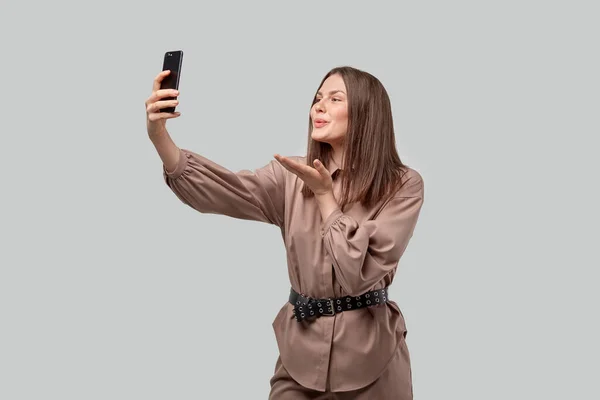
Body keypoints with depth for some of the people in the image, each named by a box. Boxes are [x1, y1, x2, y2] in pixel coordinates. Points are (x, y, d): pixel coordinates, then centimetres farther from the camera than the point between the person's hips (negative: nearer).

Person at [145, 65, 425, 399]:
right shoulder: (292, 175, 2)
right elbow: (221, 190, -15)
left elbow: (358, 273, -17)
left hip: (369, 354, -2)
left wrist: (323, 193, -14)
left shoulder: (403, 185, -9)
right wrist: (159, 135, -27)